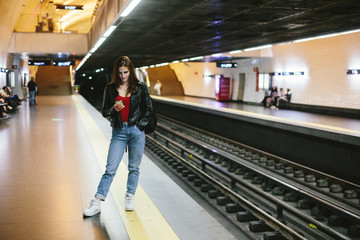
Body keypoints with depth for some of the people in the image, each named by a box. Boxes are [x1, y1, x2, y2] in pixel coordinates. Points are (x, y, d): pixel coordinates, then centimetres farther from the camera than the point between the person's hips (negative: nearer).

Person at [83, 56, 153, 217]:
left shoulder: (140, 87, 3)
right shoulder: (110, 88, 5)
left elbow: (148, 110, 8)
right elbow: (104, 112, 7)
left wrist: (140, 125, -2)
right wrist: (113, 109, -14)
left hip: (136, 131, 0)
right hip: (118, 132, 0)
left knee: (134, 167, 9)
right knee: (110, 169, -3)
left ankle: (130, 197, 24)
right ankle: (96, 203, -2)